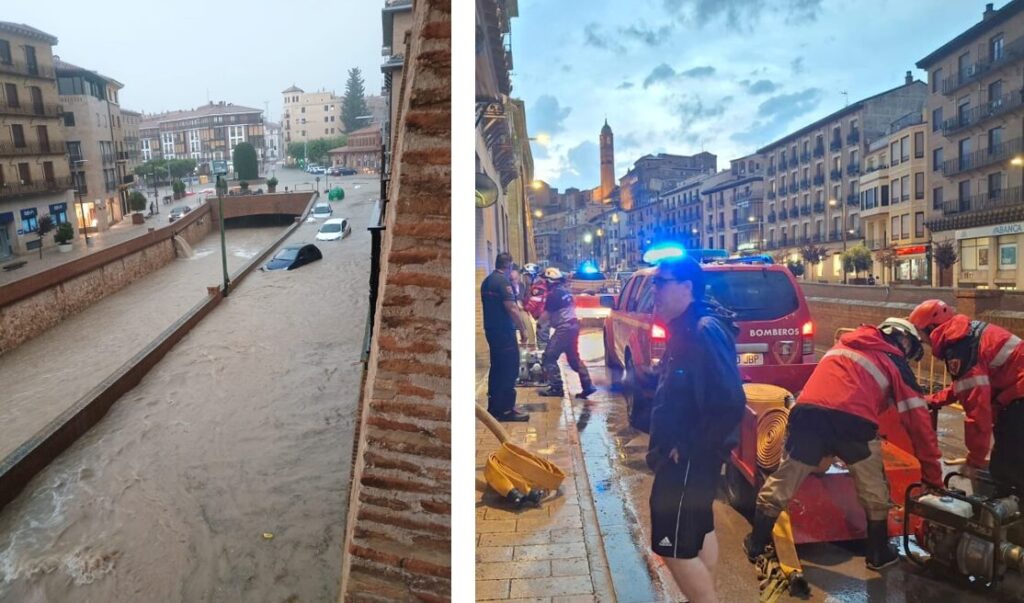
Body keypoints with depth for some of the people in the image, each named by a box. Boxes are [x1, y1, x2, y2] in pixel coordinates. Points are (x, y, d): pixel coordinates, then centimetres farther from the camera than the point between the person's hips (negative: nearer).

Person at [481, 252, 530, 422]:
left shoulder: (486, 281, 12)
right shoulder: (503, 281, -16)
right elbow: (512, 308, -21)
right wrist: (522, 329, -14)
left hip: (491, 329, 9)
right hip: (504, 331, -9)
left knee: (497, 367, 15)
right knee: (509, 369, -3)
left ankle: (494, 406, 21)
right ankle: (506, 410, -1)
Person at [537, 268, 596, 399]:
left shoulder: (553, 294, -14)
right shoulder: (566, 291, 14)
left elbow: (545, 316, -12)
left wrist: (539, 321, 10)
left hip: (564, 328, -9)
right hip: (573, 325, 9)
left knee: (549, 357, -3)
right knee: (574, 357, 16)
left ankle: (556, 388, -3)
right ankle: (588, 385, 13)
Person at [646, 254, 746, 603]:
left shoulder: (706, 330, -22)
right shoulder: (685, 329, 8)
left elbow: (730, 402, -29)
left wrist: (691, 447, -21)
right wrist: (668, 443, 12)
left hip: (690, 456, -10)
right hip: (683, 453, 10)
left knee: (674, 544, -3)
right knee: (698, 529, 23)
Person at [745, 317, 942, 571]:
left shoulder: (844, 345, 33)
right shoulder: (896, 364, 21)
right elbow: (918, 420, 18)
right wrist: (933, 474, 24)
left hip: (808, 412, 3)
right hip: (853, 420, -3)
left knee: (781, 483, 15)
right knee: (874, 491, 23)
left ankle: (756, 545, 27)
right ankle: (879, 554, 36)